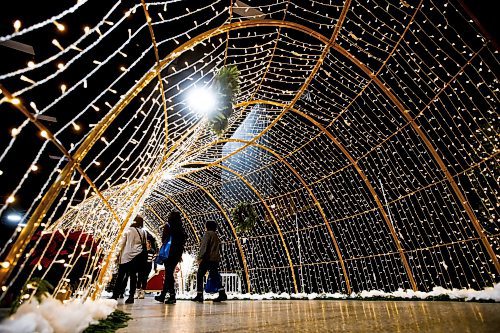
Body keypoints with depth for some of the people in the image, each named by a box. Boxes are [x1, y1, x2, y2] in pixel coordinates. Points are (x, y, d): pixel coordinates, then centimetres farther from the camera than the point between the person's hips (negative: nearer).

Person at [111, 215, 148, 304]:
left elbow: (122, 243, -2)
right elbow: (144, 244, 4)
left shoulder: (128, 230, -2)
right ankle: (131, 296, 4)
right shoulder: (143, 232, 4)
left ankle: (115, 295, 10)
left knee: (121, 275, 8)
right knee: (133, 275, 6)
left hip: (126, 255, -2)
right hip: (137, 255, 2)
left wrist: (119, 254, 4)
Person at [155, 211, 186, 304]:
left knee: (168, 274, 3)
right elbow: (183, 242, 9)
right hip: (177, 254, 6)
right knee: (169, 273, 17)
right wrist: (180, 254, 15)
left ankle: (172, 296, 2)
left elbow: (163, 239, -8)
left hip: (169, 252, -6)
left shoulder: (168, 226, -6)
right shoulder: (181, 228, 8)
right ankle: (163, 295, 29)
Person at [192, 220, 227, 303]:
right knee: (215, 276, 10)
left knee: (199, 276, 3)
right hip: (215, 259, 8)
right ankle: (222, 294, 2)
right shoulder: (216, 236, 20)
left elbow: (204, 247, -14)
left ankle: (199, 295, 3)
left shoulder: (208, 234, -4)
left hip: (207, 259, -8)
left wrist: (200, 257, -15)